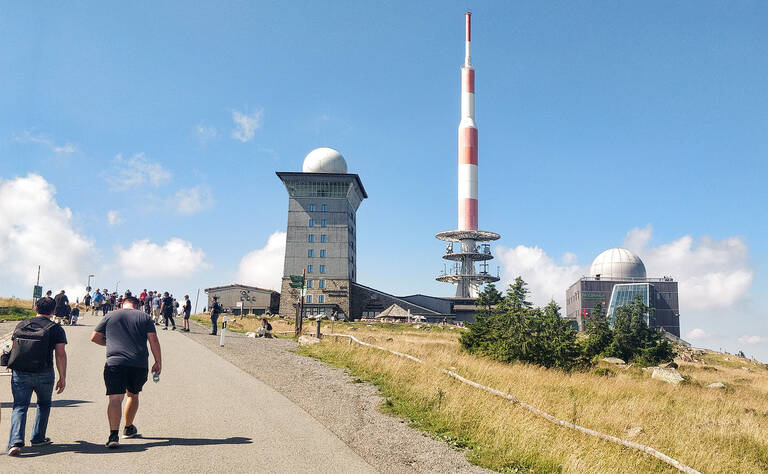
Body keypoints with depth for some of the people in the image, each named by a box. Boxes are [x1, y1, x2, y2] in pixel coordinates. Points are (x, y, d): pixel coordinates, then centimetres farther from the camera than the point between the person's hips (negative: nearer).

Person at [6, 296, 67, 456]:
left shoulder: (21, 325, 13)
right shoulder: (56, 329, 1)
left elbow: (13, 348, 17)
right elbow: (60, 354, -6)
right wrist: (63, 378, -2)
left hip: (19, 373, 2)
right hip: (44, 374, -2)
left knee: (19, 407, 4)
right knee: (44, 404, 21)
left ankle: (15, 442, -14)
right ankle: (37, 438, 25)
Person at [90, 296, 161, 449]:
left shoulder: (111, 316, 13)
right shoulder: (145, 317, 11)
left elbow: (94, 338, 16)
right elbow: (154, 340, 3)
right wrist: (158, 362, 7)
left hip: (115, 362, -1)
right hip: (139, 364, 1)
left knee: (115, 398, -8)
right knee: (133, 395, 22)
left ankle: (113, 435, -25)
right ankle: (128, 429, 37)